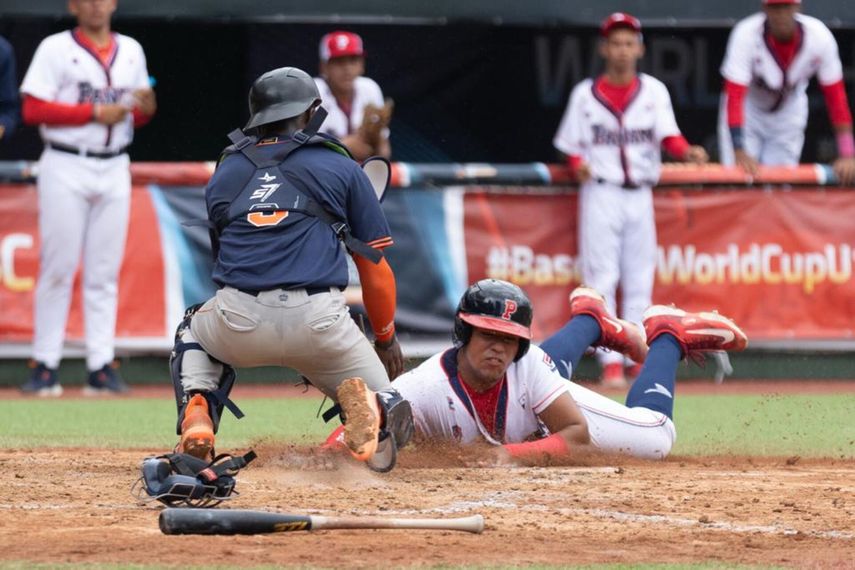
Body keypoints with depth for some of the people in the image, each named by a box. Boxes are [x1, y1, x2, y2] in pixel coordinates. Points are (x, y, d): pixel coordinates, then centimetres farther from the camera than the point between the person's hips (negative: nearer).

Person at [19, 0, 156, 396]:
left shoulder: (131, 51, 13)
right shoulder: (56, 49, -3)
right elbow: (32, 110, -11)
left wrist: (145, 108, -6)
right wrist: (94, 113, -16)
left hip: (114, 170, 4)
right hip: (66, 169, -4)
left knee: (105, 272, 3)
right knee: (58, 268, -4)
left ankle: (101, 366, 4)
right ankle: (44, 364, 0)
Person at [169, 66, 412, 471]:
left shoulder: (226, 172, 20)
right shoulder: (341, 167, 13)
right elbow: (375, 269, 14)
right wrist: (386, 339, 27)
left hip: (238, 323, 2)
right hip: (318, 320, -2)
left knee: (193, 334, 38)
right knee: (389, 412, 18)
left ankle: (195, 417, 7)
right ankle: (366, 406, -20)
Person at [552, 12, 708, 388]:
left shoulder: (654, 91, 6)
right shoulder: (585, 94, 4)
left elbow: (667, 134, -7)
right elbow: (571, 144, 7)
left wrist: (687, 151, -27)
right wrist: (578, 164, -15)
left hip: (640, 195, 2)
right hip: (601, 192, -2)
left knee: (640, 279, 5)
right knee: (601, 279, -7)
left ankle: (638, 358, 11)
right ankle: (611, 363, -7)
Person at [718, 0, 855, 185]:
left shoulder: (819, 36, -24)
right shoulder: (746, 34, -30)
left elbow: (835, 95, -18)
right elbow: (734, 96, -35)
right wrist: (739, 152, -46)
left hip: (789, 116, 2)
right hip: (748, 113, -2)